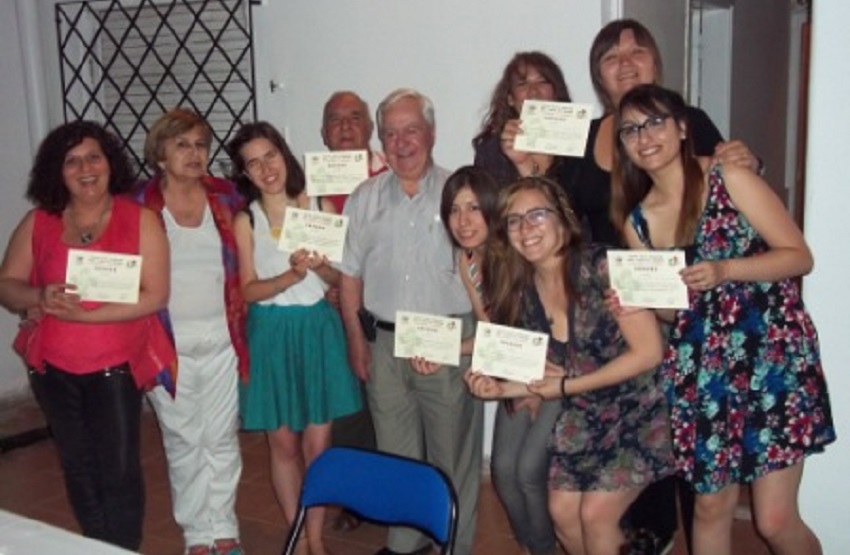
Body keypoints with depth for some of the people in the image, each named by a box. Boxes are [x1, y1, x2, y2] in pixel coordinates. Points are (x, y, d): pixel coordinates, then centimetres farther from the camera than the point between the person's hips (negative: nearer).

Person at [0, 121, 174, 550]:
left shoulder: (140, 220, -8)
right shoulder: (38, 222, 1)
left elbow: (155, 295, -15)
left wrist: (85, 314, -22)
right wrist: (39, 297, -20)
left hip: (115, 366, -3)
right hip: (53, 368, 4)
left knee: (119, 470, 1)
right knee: (79, 468, 17)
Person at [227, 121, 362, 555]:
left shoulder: (321, 207, 0)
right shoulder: (245, 221, -2)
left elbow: (341, 277, 3)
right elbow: (249, 290, -6)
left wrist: (321, 266, -18)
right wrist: (292, 274, -22)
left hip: (317, 329, 0)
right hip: (271, 334, 0)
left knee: (317, 442, 4)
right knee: (283, 443, 8)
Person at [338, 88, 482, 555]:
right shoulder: (364, 199, 8)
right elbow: (350, 275, 11)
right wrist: (356, 340, 6)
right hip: (384, 343, 4)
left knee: (452, 452, 7)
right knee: (395, 452, 15)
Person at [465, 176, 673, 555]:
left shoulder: (602, 268, -22)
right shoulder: (522, 293, -3)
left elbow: (649, 351, -22)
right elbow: (549, 373, 5)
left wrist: (567, 386, -18)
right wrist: (500, 388, -13)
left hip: (639, 412, -6)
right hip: (583, 417, 6)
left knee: (595, 513, -9)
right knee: (562, 512, 4)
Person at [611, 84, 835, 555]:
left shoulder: (729, 179, -6)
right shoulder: (637, 222, 6)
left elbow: (799, 256, -8)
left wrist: (724, 270, -22)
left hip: (774, 352, -4)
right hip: (701, 365, 4)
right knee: (711, 506, 11)